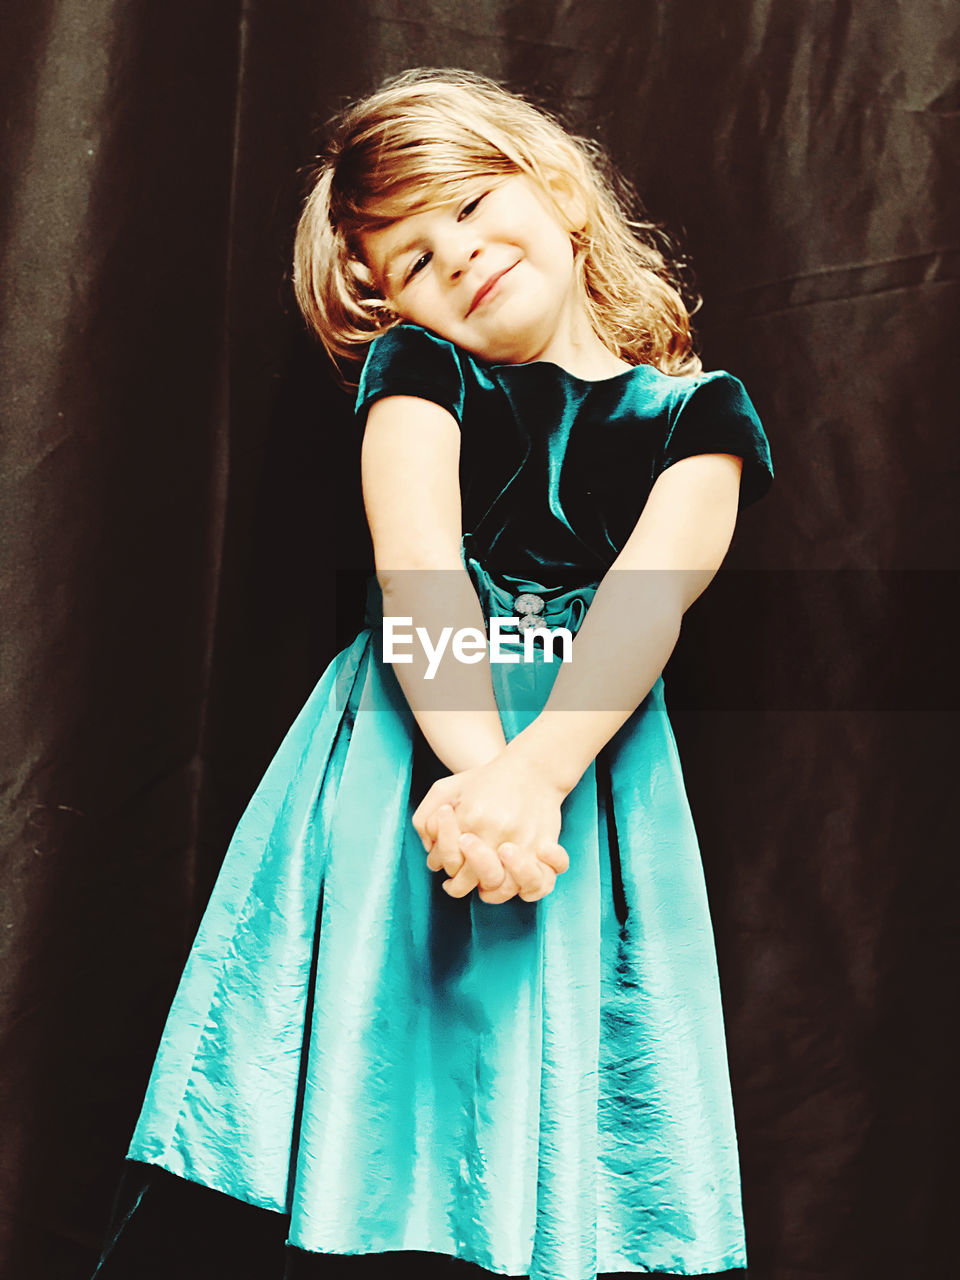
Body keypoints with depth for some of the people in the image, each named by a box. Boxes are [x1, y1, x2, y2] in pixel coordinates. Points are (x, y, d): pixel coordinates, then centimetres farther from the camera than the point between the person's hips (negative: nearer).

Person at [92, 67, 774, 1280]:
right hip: (402, 763, 0)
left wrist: (532, 772, -26)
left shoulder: (699, 413, 10)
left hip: (594, 777, 1)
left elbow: (656, 586, -9)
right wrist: (476, 764, -27)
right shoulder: (417, 371, 9)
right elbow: (414, 567, -9)